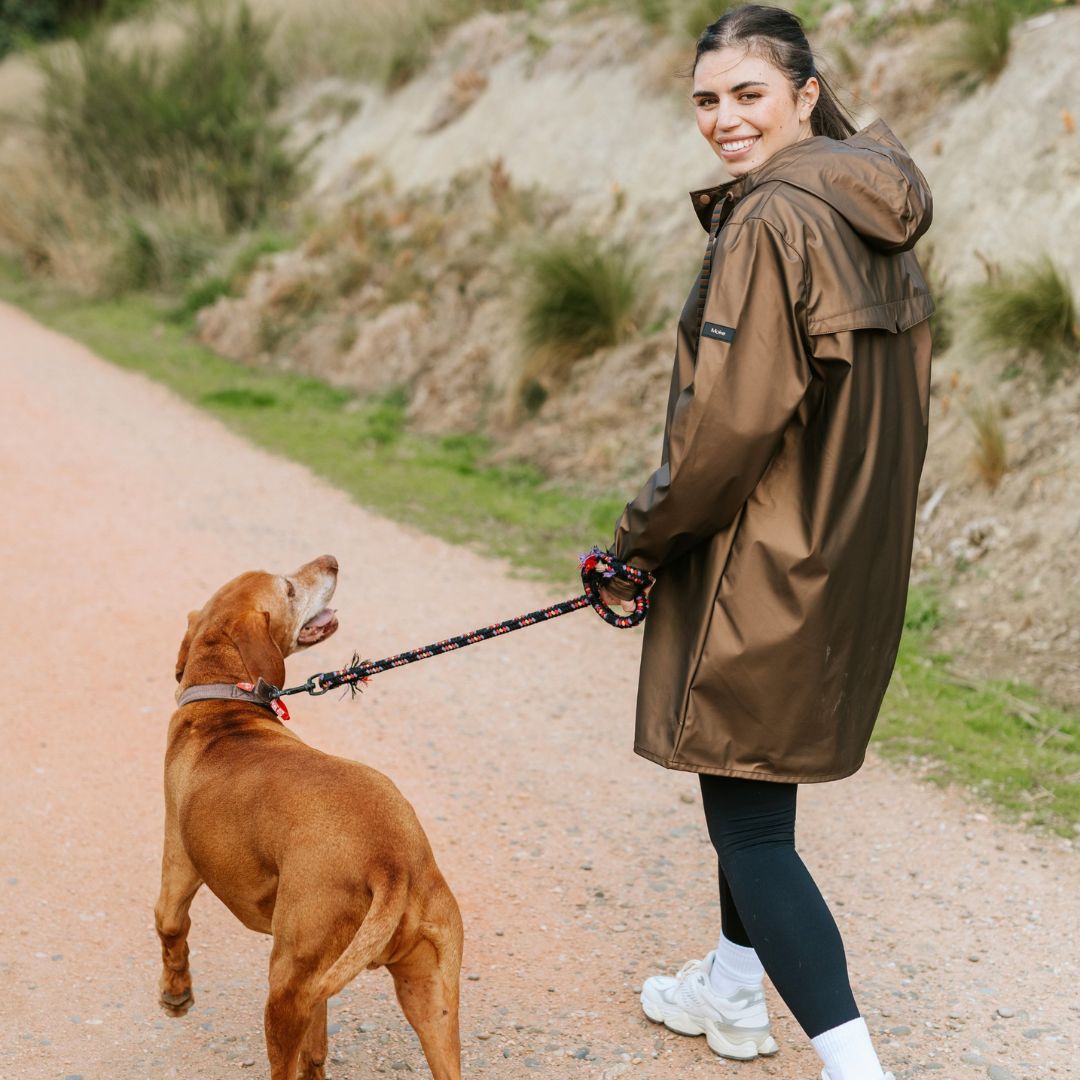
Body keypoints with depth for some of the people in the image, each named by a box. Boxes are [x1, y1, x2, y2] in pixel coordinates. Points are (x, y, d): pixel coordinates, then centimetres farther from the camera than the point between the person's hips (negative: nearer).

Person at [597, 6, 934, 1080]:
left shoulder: (771, 222, -20)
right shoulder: (876, 218, 8)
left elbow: (730, 418, -23)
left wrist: (641, 539, -9)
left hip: (763, 565, -10)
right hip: (851, 552, 10)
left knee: (749, 822, -1)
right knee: (754, 790, 24)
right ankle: (733, 989, 41)